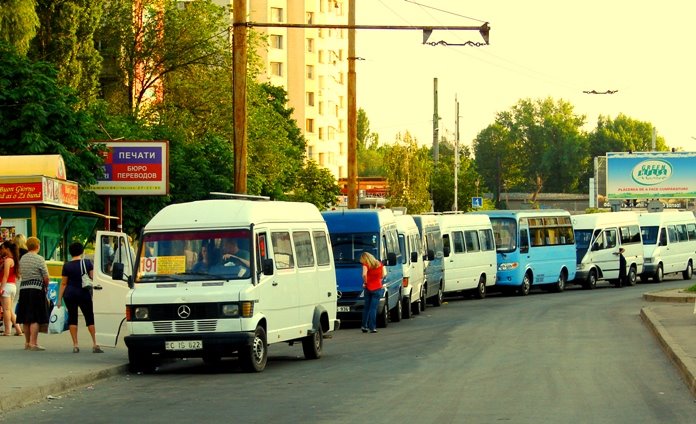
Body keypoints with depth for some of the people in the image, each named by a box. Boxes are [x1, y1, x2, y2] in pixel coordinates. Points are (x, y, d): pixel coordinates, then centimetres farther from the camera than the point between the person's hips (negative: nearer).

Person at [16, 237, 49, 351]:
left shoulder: (22, 259, 10)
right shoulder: (39, 259, -9)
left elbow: (20, 273, 14)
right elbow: (46, 277, -9)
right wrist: (46, 286, 9)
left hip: (23, 289, 6)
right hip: (36, 289, -6)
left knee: (26, 319, 12)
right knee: (35, 319, -6)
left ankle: (27, 342, 18)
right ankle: (33, 343, -11)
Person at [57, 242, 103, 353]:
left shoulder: (67, 266, -2)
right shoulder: (87, 263, -2)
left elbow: (63, 283, 0)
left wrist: (59, 299, 4)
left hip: (70, 294, 0)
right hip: (84, 293, 0)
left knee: (72, 318, 6)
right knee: (90, 318, 6)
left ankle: (75, 345, 1)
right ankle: (95, 344, -3)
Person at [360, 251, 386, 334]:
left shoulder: (366, 265, -6)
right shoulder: (379, 264, 5)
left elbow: (364, 274, -22)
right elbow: (384, 274, 0)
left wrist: (365, 282, -7)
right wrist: (379, 279, 12)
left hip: (368, 288, -1)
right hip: (377, 288, 1)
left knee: (366, 308, 15)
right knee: (373, 308, 1)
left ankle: (364, 326, 16)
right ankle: (372, 327, -5)